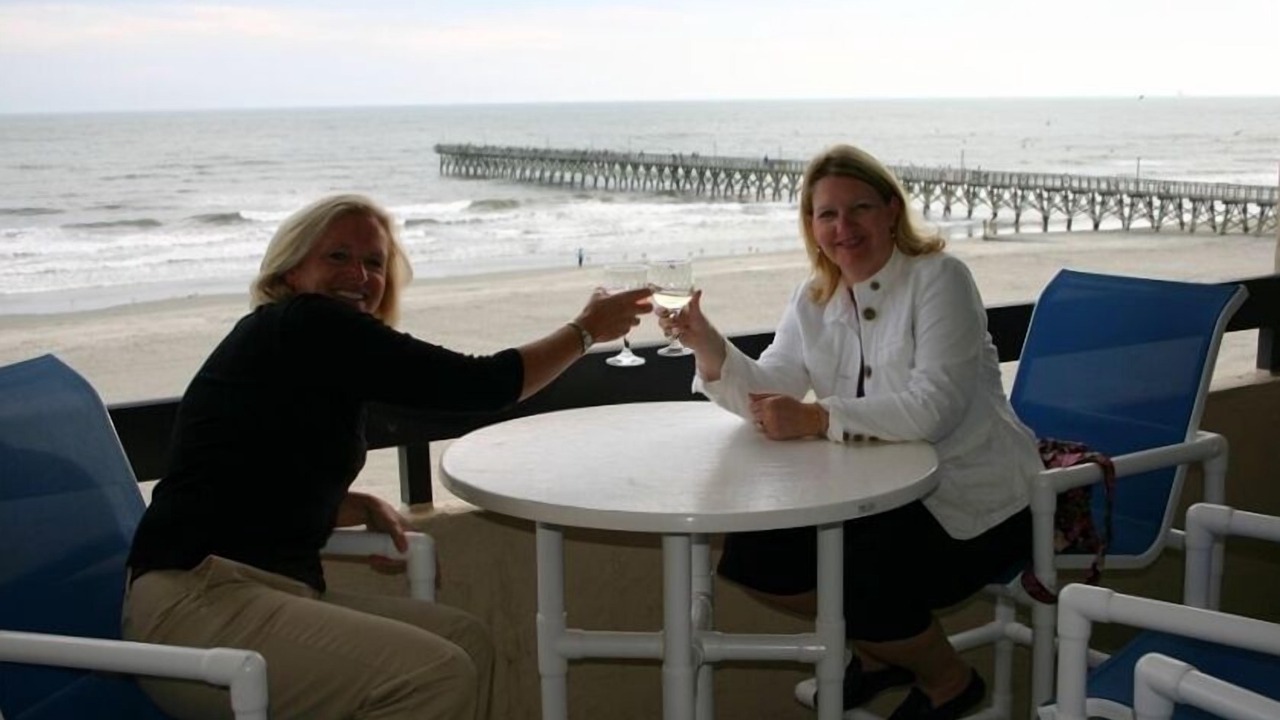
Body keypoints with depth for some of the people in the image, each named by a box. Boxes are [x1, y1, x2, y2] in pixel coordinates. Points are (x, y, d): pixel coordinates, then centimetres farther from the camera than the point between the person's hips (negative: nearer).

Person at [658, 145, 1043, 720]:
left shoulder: (938, 279, -16)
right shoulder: (813, 300, 6)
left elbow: (933, 407, -27)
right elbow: (769, 393, -3)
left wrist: (817, 419, -30)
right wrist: (706, 345, -20)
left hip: (972, 504, -7)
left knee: (865, 587, -26)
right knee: (751, 554, -1)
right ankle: (878, 648, 22)